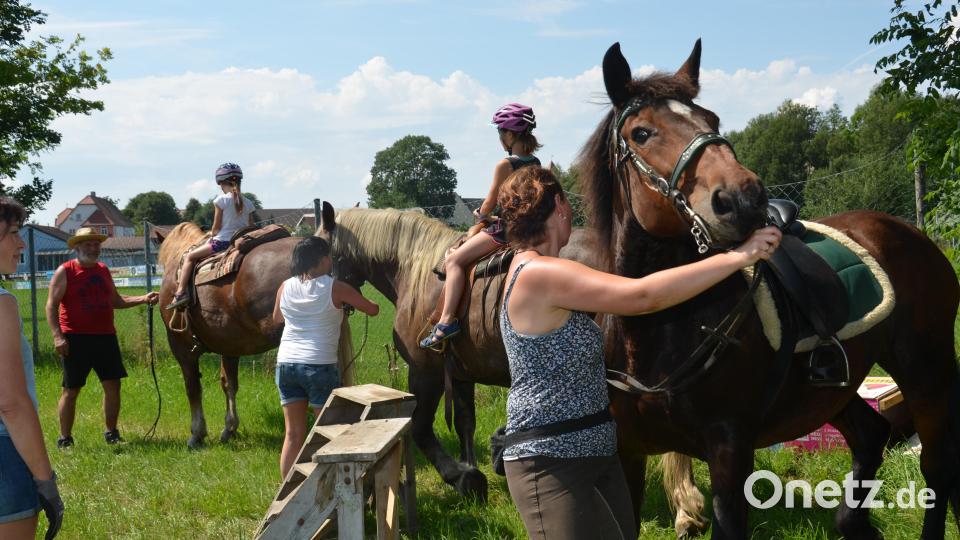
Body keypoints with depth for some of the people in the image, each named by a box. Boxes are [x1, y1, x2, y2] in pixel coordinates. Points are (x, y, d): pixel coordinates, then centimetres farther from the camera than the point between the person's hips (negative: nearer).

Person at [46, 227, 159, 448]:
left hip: (106, 337, 5)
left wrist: (143, 299, 9)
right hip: (76, 339, -5)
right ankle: (65, 438, 8)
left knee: (112, 385, 5)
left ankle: (111, 433, 17)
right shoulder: (65, 272, -4)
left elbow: (116, 301, 22)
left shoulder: (103, 270, 14)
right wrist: (57, 335, -18)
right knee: (71, 390, 0)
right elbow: (51, 305, -8)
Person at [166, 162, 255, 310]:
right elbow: (251, 228, 10)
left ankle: (181, 291, -5)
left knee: (190, 257, 5)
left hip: (222, 242, -6)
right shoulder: (248, 203, 7)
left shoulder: (221, 200, -8)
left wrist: (212, 234, 15)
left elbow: (216, 227, -5)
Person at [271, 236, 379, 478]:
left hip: (286, 364, 5)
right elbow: (372, 310, 4)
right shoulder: (335, 288, -7)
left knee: (293, 435, 10)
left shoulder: (286, 287, 5)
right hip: (320, 365, -4)